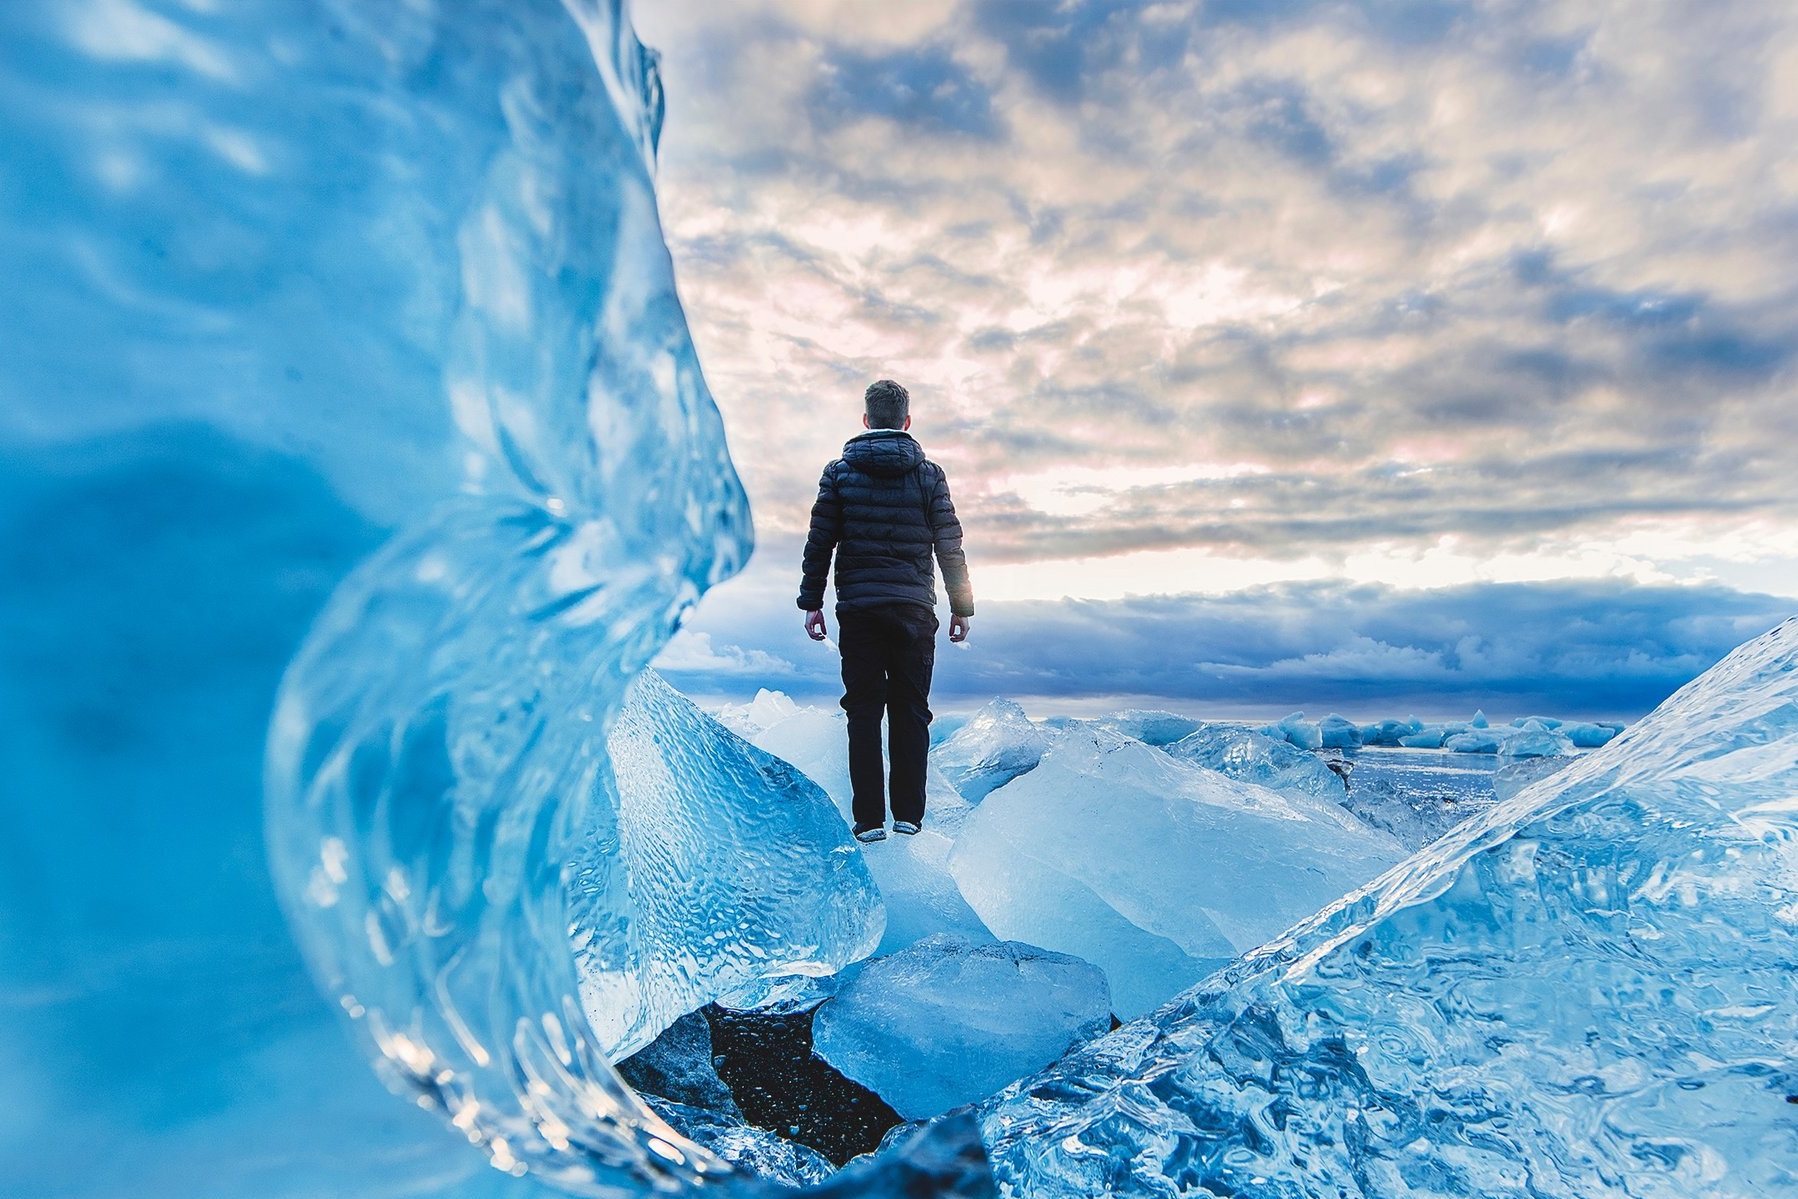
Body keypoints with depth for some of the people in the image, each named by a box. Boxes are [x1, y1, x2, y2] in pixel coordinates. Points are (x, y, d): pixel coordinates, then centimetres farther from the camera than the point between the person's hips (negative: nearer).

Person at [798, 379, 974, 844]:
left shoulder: (839, 472, 4)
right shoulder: (929, 474, 3)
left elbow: (819, 543, 2)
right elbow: (950, 547, 3)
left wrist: (811, 601, 8)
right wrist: (962, 606, 9)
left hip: (858, 609, 0)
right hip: (914, 609, 0)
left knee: (864, 711, 6)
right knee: (910, 711, 9)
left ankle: (869, 820, 7)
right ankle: (909, 815, 12)